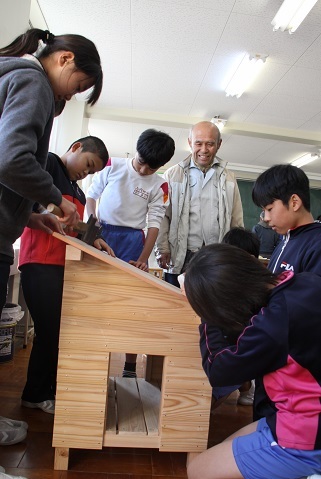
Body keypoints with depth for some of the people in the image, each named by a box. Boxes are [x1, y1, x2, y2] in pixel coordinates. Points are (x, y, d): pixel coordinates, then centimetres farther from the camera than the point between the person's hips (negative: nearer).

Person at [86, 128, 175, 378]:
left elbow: (154, 224, -2)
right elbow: (91, 194, 9)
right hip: (100, 234, 1)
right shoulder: (113, 165, 2)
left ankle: (130, 366, 9)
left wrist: (143, 259, -12)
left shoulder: (159, 186, 1)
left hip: (131, 240, 0)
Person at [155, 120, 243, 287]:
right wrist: (162, 249, -2)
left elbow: (237, 221, 11)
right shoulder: (173, 175, 5)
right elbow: (163, 216, 4)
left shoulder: (228, 178, 11)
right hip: (179, 258, -1)